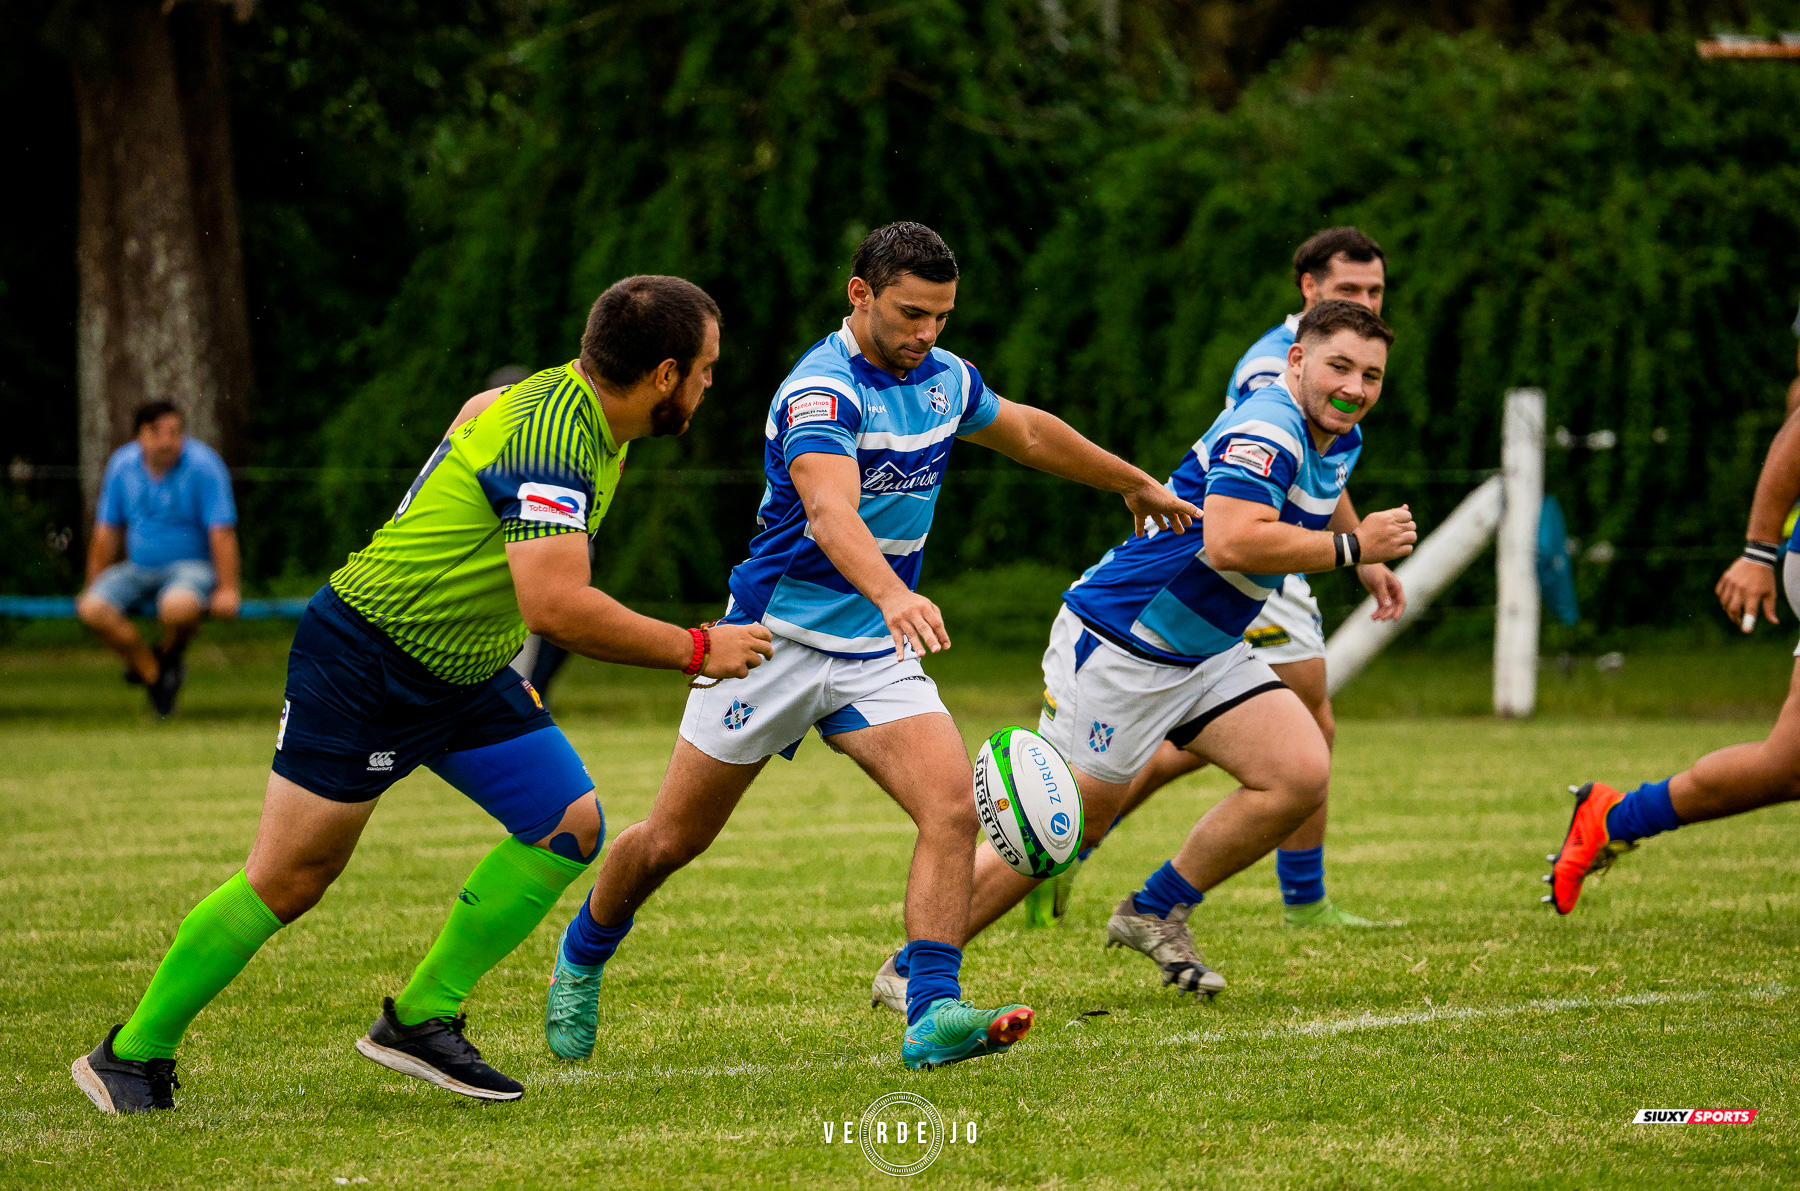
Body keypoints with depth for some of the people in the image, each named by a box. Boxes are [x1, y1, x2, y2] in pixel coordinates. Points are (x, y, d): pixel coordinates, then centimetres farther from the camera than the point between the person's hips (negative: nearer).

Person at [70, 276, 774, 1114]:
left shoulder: (582, 409, 2)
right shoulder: (551, 441, -29)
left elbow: (476, 410, 21)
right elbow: (555, 606, -39)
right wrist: (696, 652, -29)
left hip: (463, 672, 10)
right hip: (362, 660, -9)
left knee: (572, 825, -1)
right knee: (288, 881, -5)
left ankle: (419, 1018, 6)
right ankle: (131, 1056, 10)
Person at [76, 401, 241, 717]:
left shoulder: (202, 465, -12)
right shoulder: (122, 465, 1)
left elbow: (222, 533, -14)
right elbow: (107, 533, 10)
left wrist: (226, 590, -20)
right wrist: (93, 586, 10)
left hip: (190, 565, -4)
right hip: (138, 569, 4)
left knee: (178, 607, -39)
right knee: (93, 609, -23)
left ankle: (169, 656, -1)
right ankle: (154, 676, -6)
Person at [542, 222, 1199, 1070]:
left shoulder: (943, 378, 2)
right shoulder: (822, 390, -24)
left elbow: (1026, 432, 23)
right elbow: (830, 510, -42)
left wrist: (1136, 484, 34)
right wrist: (893, 594, -60)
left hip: (879, 653, 6)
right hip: (775, 641, -6)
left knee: (953, 804, -19)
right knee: (673, 840, 7)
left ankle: (933, 1014, -23)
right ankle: (581, 962, 35)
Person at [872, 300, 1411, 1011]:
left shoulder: (1338, 437, 6)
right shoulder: (1265, 430, -24)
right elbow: (1231, 541, -40)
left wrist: (1369, 564, 32)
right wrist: (1352, 546, -30)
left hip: (1205, 653, 9)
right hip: (1117, 646, -9)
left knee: (1303, 775, -8)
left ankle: (1157, 911, 8)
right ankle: (909, 970, 8)